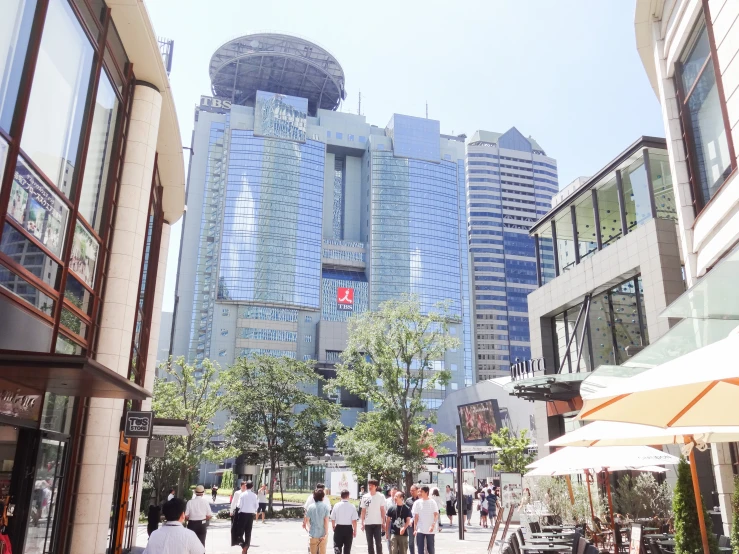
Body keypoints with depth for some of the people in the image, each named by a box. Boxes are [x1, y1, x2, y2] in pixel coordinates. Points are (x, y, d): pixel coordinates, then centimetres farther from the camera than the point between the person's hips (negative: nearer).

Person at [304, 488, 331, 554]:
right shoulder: (325, 507, -8)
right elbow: (326, 521, -10)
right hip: (322, 534, -1)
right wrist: (326, 534, -9)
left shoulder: (310, 507, -4)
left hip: (313, 534, 1)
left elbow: (307, 520, 0)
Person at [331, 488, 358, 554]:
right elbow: (354, 521, -9)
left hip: (338, 528, 0)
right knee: (347, 547, 14)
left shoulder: (337, 505, -7)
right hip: (348, 528, 0)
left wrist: (333, 527, 17)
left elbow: (332, 519, 0)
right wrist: (355, 530, 4)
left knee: (337, 546, 5)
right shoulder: (351, 506, -10)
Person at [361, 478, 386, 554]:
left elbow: (382, 510, 0)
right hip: (368, 523, 3)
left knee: (378, 543, -2)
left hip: (377, 523, -2)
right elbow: (363, 511, 7)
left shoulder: (380, 496, -3)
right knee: (370, 544, 8)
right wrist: (362, 523, 4)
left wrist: (383, 522, -2)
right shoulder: (365, 497, 4)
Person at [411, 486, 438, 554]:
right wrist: (415, 529, -1)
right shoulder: (417, 503, 2)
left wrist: (433, 525, -18)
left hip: (430, 530, -1)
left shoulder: (432, 502, -2)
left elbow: (436, 515, -4)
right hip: (420, 530, 1)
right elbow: (416, 517, 4)